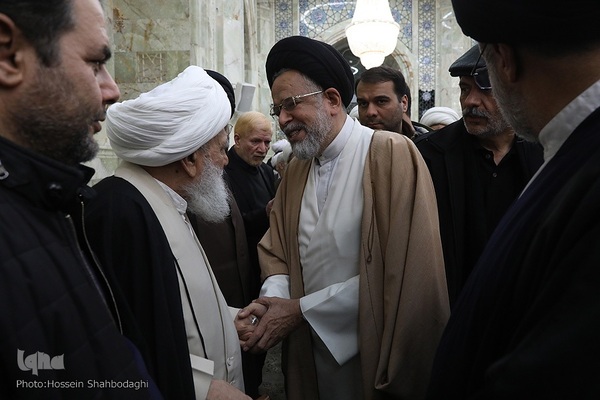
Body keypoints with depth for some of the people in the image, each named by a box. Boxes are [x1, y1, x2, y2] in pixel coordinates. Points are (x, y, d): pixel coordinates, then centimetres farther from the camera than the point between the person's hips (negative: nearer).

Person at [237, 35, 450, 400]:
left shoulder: (392, 154, -16)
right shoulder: (296, 168, 5)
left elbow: (401, 271, -21)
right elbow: (277, 253, 7)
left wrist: (301, 309, -17)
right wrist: (273, 300, -15)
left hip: (375, 354, -5)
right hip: (312, 349, 6)